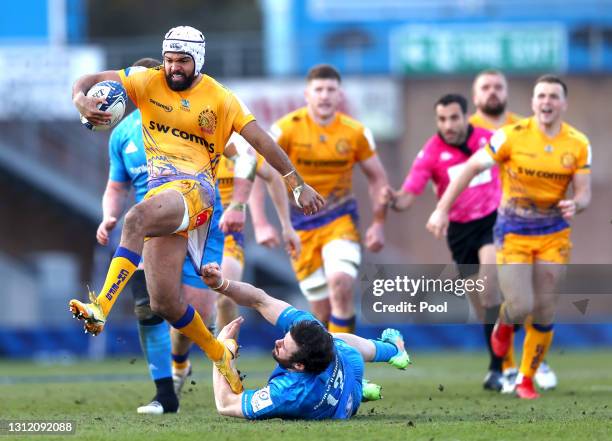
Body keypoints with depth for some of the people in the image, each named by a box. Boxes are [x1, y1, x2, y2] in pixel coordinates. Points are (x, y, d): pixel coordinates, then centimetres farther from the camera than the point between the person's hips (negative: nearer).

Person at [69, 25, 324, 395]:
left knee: (137, 218, -38)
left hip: (194, 188, -5)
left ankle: (101, 307, -46)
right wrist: (82, 100, -20)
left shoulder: (219, 99, 5)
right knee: (164, 304, -1)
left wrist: (299, 185, 6)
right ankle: (220, 356, 22)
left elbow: (262, 140, 7)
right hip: (160, 192, 5)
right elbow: (89, 81, 5)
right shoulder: (148, 82, 10)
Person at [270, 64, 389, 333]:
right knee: (321, 308, -2)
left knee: (341, 283, -26)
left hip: (341, 219, 0)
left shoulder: (356, 132, -5)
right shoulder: (287, 129, -11)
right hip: (301, 225, 0)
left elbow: (377, 177, 8)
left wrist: (378, 224, 4)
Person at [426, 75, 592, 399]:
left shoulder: (579, 144, -6)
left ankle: (526, 379, 20)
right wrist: (442, 209, -13)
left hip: (553, 235, 2)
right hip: (513, 234, -2)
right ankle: (504, 324, 27)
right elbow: (471, 168, -9)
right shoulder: (512, 136, -14)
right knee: (521, 306, -13)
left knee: (544, 314, 0)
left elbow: (584, 193, -4)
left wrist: (575, 205, -29)